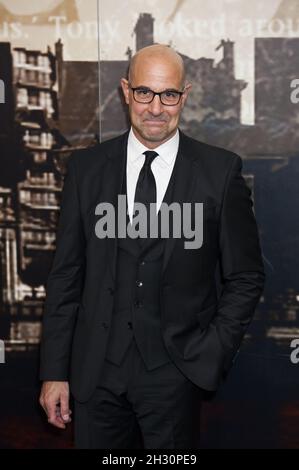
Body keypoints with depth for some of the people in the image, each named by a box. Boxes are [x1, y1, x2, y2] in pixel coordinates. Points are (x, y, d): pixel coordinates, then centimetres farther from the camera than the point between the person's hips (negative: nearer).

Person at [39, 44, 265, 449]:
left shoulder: (221, 170, -4)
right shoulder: (86, 168, 2)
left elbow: (246, 277, 2)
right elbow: (66, 275, 3)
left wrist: (213, 356, -5)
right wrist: (54, 371, 2)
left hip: (177, 373, -1)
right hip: (96, 370, 2)